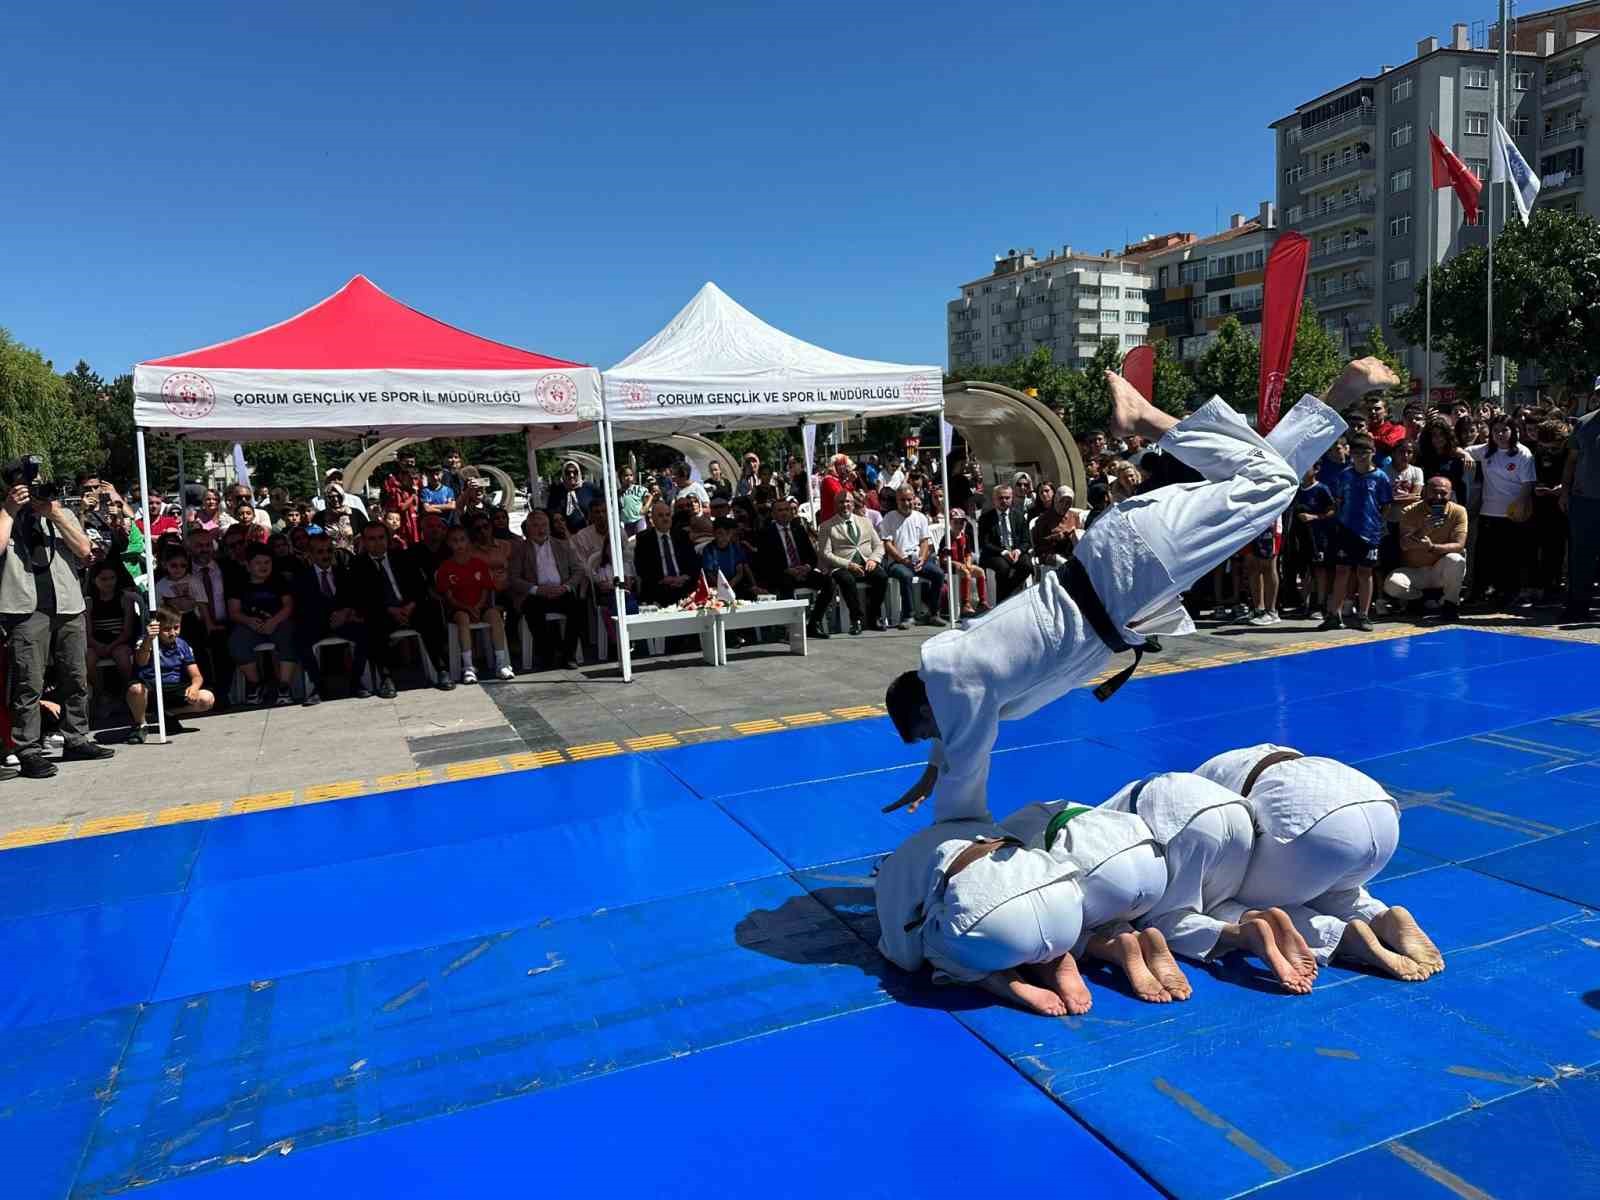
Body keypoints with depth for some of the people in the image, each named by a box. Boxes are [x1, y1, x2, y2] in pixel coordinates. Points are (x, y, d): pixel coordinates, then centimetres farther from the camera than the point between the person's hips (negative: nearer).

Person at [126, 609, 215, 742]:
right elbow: (141, 662, -35)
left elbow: (197, 676, -1)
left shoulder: (182, 645, 1)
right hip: (149, 693, -3)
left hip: (174, 691, 4)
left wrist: (194, 686, -27)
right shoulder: (146, 643, -11)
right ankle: (139, 725, -6)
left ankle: (169, 713, 10)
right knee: (136, 689, -38)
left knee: (208, 699, -19)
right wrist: (148, 640, -55)